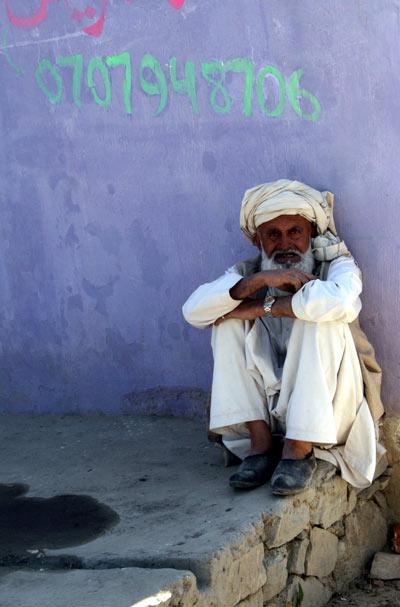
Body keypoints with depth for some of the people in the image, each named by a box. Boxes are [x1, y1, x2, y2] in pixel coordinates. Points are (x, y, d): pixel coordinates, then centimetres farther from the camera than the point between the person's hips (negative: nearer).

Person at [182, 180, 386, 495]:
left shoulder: (336, 265, -7)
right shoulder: (249, 272, 3)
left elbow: (341, 300, -35)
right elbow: (193, 310, -17)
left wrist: (263, 306, -25)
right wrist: (258, 281, -30)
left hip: (330, 407, -3)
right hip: (272, 404, 4)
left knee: (321, 318, -27)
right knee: (228, 320, -13)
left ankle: (300, 449, -23)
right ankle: (260, 443, -16)